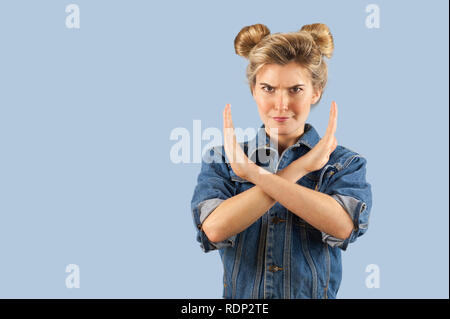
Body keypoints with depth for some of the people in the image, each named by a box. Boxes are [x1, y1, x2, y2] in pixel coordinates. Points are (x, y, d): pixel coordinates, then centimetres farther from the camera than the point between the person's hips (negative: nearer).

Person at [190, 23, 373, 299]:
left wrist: (253, 172, -17)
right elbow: (214, 229, -12)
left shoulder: (345, 164, 4)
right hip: (239, 300, 1)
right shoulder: (220, 160, 5)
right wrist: (300, 167, -13)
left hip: (315, 294, -1)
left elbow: (343, 225, -15)